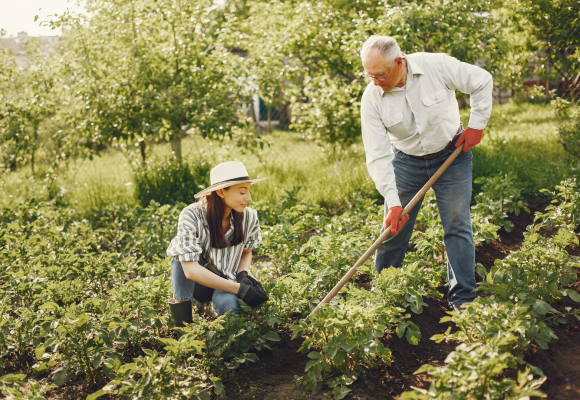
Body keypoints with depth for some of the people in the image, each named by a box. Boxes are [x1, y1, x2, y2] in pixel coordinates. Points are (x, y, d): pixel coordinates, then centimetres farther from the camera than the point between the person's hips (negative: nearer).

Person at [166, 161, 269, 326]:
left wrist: (243, 274, -15)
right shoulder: (192, 215, -24)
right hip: (196, 284, -2)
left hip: (227, 283, 3)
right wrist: (239, 288, -34)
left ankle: (211, 306, 4)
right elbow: (190, 270, -32)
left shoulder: (249, 217, -12)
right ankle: (181, 310, -18)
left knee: (230, 307, -33)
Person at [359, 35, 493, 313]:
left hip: (452, 155, -1)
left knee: (457, 225, -1)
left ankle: (463, 298, 10)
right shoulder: (372, 98, -19)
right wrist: (393, 202, -25)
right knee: (393, 229, 3)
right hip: (406, 162, 1)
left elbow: (482, 82, -5)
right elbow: (378, 156, -19)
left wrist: (476, 124, -8)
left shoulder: (438, 66, -23)